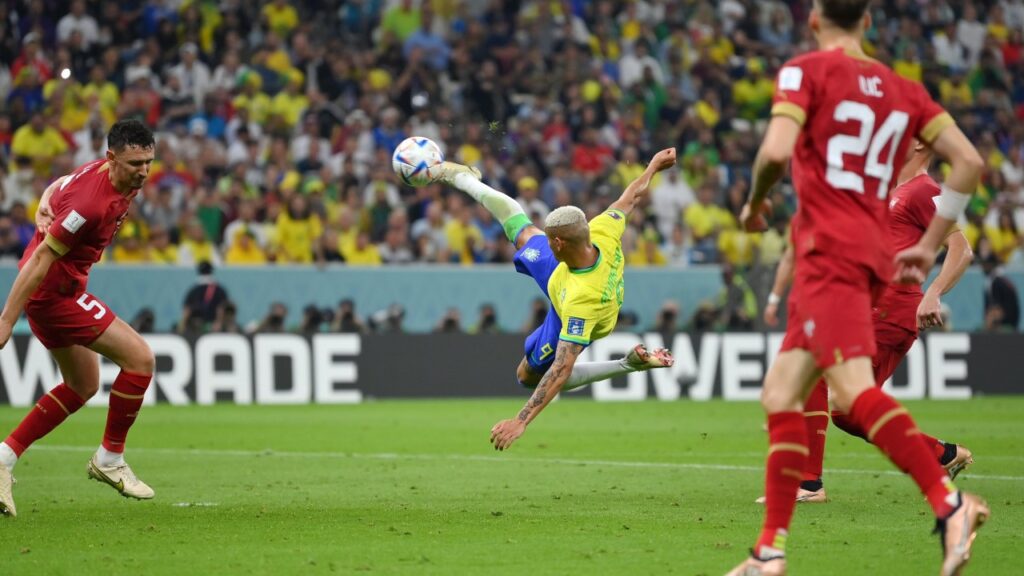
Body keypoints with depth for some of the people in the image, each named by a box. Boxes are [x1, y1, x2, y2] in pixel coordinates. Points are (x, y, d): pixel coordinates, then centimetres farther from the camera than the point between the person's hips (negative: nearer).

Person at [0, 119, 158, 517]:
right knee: (140, 358, -11)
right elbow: (42, 258, -25)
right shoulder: (92, 201, -28)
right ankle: (110, 459, 2)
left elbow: (57, 187, 19)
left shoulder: (110, 176, 1)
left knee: (83, 387, 18)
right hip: (54, 290, -10)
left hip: (57, 290, 10)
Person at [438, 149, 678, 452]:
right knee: (521, 232, 23)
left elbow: (562, 368, -50)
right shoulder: (603, 233, -39)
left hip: (569, 321, -5)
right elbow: (631, 197, -17)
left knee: (528, 376, 19)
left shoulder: (583, 300, -52)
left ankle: (627, 364, 15)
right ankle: (463, 178, 50)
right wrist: (653, 167, 3)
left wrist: (521, 421, -50)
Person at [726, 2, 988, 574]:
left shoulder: (806, 70, 0)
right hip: (874, 255, 8)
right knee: (780, 394, 11)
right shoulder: (902, 89, 17)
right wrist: (930, 246, 16)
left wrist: (755, 204, 5)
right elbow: (970, 162, 11)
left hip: (828, 249, -8)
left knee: (853, 387, -23)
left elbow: (775, 152, -15)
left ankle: (950, 501, -39)